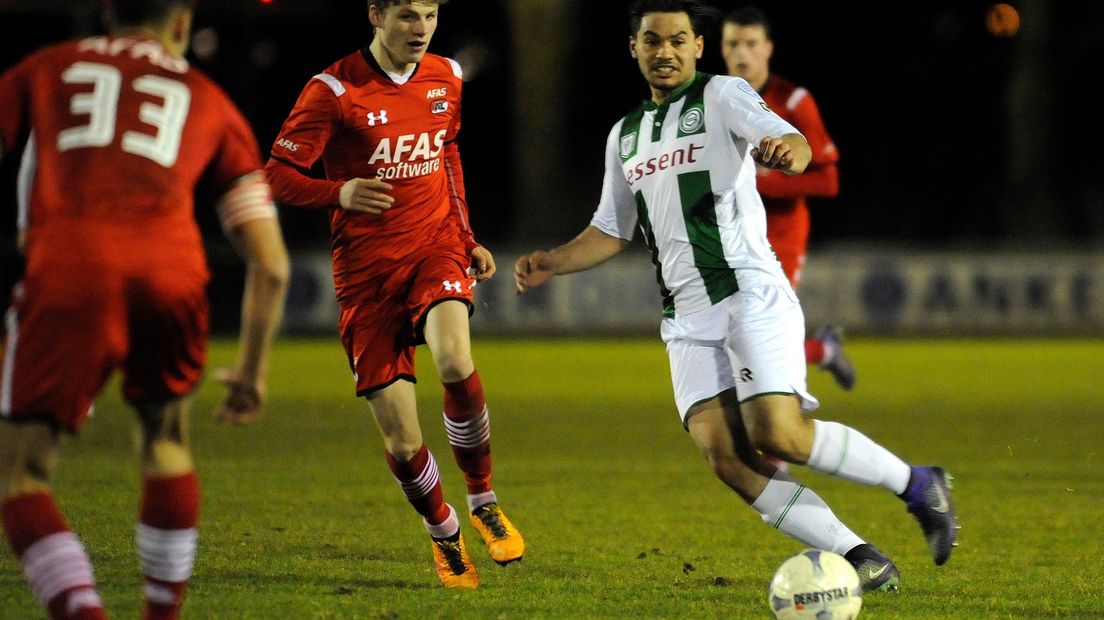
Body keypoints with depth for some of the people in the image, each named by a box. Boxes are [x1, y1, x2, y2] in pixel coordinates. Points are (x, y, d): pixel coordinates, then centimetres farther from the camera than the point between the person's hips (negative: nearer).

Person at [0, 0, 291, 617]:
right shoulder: (210, 103, 28)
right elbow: (271, 264, 24)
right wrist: (253, 369, 36)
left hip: (68, 271, -2)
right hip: (172, 275, 2)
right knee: (166, 441, 29)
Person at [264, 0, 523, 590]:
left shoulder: (446, 78, 6)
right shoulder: (334, 89, -10)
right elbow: (276, 173, -10)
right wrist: (339, 193, -29)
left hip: (436, 245, 2)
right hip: (367, 268, -2)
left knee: (454, 359, -30)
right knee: (401, 441, -6)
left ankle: (483, 501, -8)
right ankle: (443, 533, 24)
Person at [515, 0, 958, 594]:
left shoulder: (722, 95, 1)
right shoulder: (625, 135, 20)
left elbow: (792, 141, -16)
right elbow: (611, 232, 29)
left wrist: (787, 150, -41)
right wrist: (553, 262, 12)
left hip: (749, 290, -6)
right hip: (686, 316, 6)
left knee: (777, 434, -22)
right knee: (725, 457, -13)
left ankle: (918, 484, -3)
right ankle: (858, 556, -10)